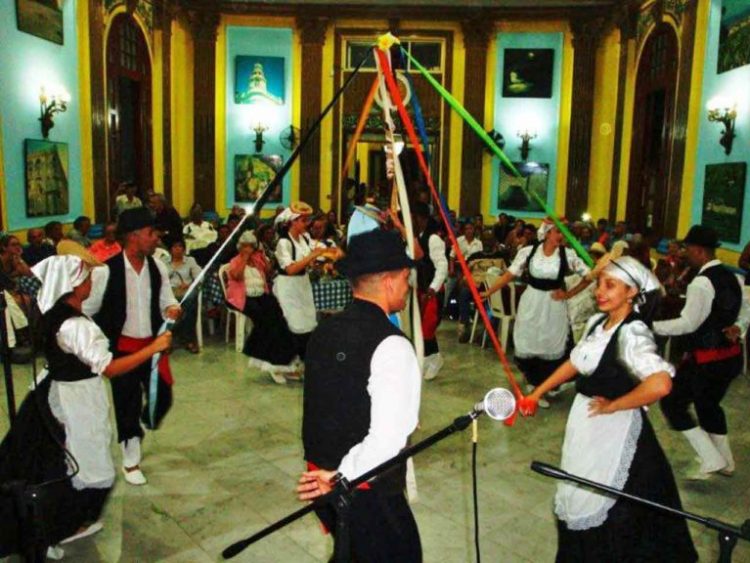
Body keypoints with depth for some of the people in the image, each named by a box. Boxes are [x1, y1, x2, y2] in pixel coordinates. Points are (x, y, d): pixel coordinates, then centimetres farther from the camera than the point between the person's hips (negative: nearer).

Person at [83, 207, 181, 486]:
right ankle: (131, 460, 29)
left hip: (153, 343, 4)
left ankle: (137, 432, 41)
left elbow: (166, 300, 5)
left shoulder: (158, 266, -5)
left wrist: (172, 309, -18)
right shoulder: (106, 271, -19)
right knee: (127, 404, 8)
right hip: (122, 347, -4)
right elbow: (85, 310, -10)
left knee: (163, 397, 6)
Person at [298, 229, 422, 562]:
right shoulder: (391, 346, -22)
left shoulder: (325, 331, 1)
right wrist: (342, 478, -18)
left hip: (322, 483, 8)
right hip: (368, 496, -7)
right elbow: (388, 439, -30)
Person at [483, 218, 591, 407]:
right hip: (530, 304, 0)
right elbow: (510, 275, -5)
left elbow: (589, 277, 0)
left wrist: (568, 294, -5)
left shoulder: (568, 255, -6)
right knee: (527, 345, 9)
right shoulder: (528, 251, -6)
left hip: (554, 307, 0)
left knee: (550, 347, 6)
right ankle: (532, 384, 35)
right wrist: (489, 292, -11)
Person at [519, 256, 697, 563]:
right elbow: (575, 363, 14)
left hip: (613, 429, -8)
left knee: (599, 507, 6)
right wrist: (536, 394, 14)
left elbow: (660, 384, -38)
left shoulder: (632, 333, -23)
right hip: (584, 421, 8)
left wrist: (612, 406, -24)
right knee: (578, 500, 24)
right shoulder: (597, 322, 1)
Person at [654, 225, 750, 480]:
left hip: (708, 359, -9)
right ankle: (725, 461, 35)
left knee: (672, 402, 2)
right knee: (708, 404, 25)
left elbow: (688, 323, -23)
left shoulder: (701, 282, -20)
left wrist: (652, 326, -18)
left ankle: (711, 459, 4)